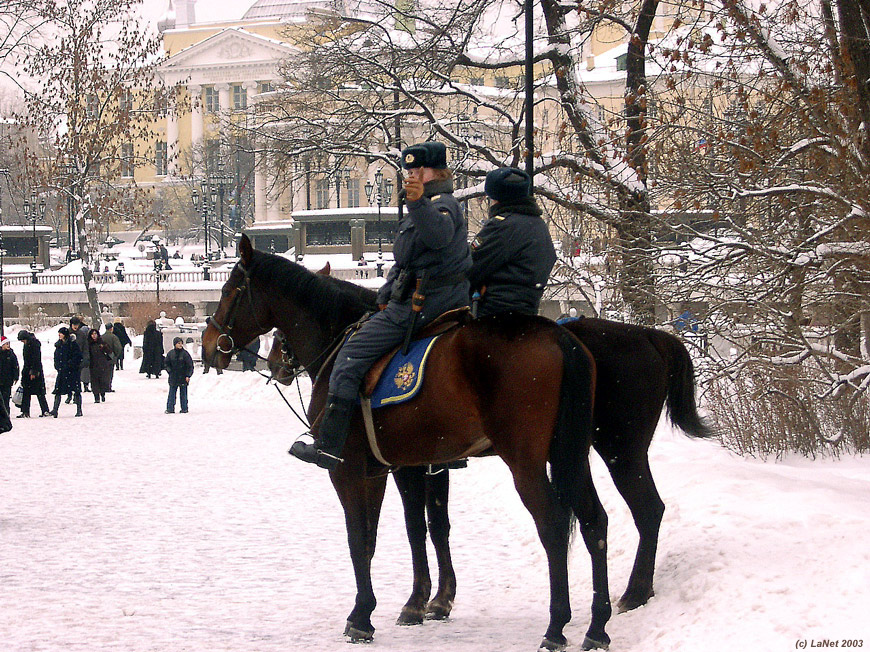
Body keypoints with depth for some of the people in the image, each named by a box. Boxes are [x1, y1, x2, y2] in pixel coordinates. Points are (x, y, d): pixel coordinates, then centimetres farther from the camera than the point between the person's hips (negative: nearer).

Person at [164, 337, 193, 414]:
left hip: (183, 377, -2)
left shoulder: (185, 354, -5)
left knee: (183, 394, 4)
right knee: (172, 393, 2)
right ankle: (170, 408, 6)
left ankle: (184, 409, 11)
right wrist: (169, 371, 0)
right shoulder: (170, 354, 3)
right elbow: (167, 363, 15)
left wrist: (188, 375, -10)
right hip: (173, 377, 2)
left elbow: (190, 365, -4)